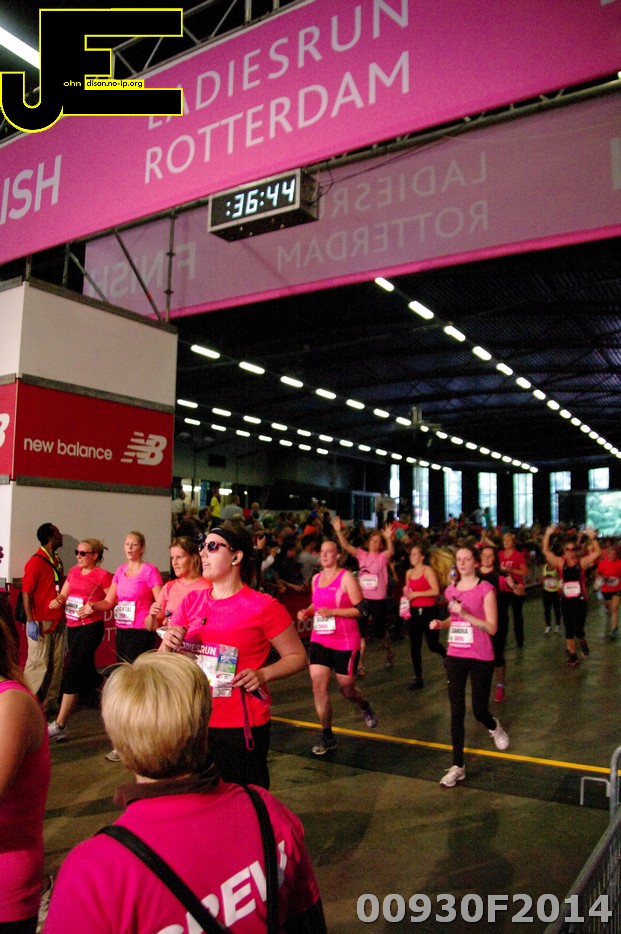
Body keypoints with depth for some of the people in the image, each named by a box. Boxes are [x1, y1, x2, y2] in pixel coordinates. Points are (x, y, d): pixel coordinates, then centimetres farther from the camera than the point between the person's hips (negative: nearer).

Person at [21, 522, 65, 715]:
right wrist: (30, 621, -19)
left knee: (57, 663, 10)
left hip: (58, 621, 7)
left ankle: (50, 701, 20)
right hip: (41, 622, -7)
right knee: (38, 664, -2)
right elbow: (26, 592, -14)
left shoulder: (57, 561, 12)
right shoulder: (36, 561, -11)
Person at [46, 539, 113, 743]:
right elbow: (64, 594, 14)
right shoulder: (74, 571, 12)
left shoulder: (102, 575, -8)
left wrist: (93, 607, -22)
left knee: (72, 672, -10)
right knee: (86, 672, 16)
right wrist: (57, 600, -9)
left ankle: (59, 726, -3)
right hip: (72, 627, 8)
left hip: (91, 628, -8)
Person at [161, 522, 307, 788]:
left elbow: (298, 656, -4)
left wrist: (263, 674, -19)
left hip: (242, 728, -4)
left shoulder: (263, 606, -11)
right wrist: (168, 645, -13)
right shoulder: (191, 601, 3)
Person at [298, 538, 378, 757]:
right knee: (318, 686, -4)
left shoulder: (346, 577, -11)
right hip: (319, 640, 5)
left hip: (345, 642, -5)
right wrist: (307, 612, 0)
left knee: (346, 689, 8)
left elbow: (360, 609, -14)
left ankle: (365, 707, 43)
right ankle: (327, 737, 10)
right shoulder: (316, 578, 7)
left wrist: (332, 612, -23)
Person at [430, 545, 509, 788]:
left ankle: (494, 727, 43)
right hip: (455, 655, 4)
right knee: (457, 711, 4)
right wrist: (441, 623, 0)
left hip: (480, 657, -4)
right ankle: (458, 766, 12)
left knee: (479, 710, 6)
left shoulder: (485, 589, -10)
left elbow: (492, 627, -13)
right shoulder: (451, 590, 6)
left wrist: (466, 615, -25)